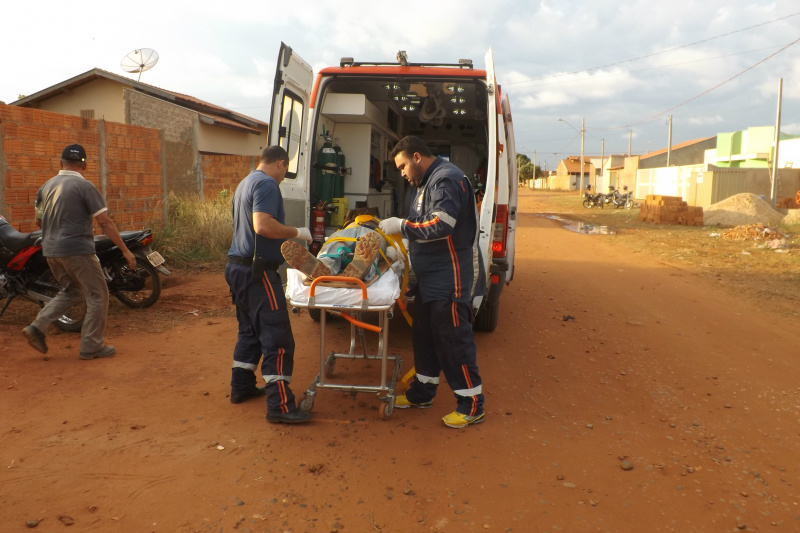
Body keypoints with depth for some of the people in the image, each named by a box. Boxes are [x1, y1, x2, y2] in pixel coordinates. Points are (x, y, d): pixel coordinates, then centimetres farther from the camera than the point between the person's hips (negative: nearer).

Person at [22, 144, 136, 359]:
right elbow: (105, 222, -14)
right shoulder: (85, 186, -11)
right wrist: (125, 250, -11)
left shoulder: (47, 186, 10)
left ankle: (37, 327, 12)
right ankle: (91, 346, 6)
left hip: (51, 251, 8)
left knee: (70, 290, 24)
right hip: (77, 250, -7)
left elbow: (38, 220, 19)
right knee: (97, 296, 3)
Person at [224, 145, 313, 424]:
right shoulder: (267, 184, -12)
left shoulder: (245, 183, 20)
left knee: (249, 330, 20)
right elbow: (263, 225, -26)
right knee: (277, 338, -9)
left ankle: (241, 386, 30)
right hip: (257, 271, -10)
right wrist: (296, 232, -14)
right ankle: (279, 406, -9)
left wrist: (286, 235, 30)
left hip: (238, 266, 11)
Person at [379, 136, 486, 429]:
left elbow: (440, 226, -26)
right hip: (431, 276, 11)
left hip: (451, 277, -10)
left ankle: (472, 405, 8)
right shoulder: (428, 182, 16)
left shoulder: (446, 179, -16)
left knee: (454, 339, -4)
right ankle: (423, 392, 32)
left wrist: (401, 225, -16)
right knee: (424, 335, 17)